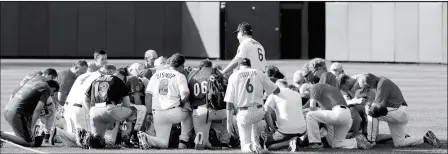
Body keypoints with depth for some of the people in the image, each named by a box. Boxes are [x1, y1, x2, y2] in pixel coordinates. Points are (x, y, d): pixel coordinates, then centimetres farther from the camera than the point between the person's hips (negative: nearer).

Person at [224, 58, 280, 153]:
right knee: (254, 121, 40)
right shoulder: (259, 73, 8)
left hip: (243, 113, -2)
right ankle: (256, 144, 20)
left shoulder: (234, 76, 2)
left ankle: (250, 146, -24)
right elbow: (276, 91, 11)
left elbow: (229, 101, -3)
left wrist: (229, 122, 0)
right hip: (259, 112, 2)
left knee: (245, 145, 12)